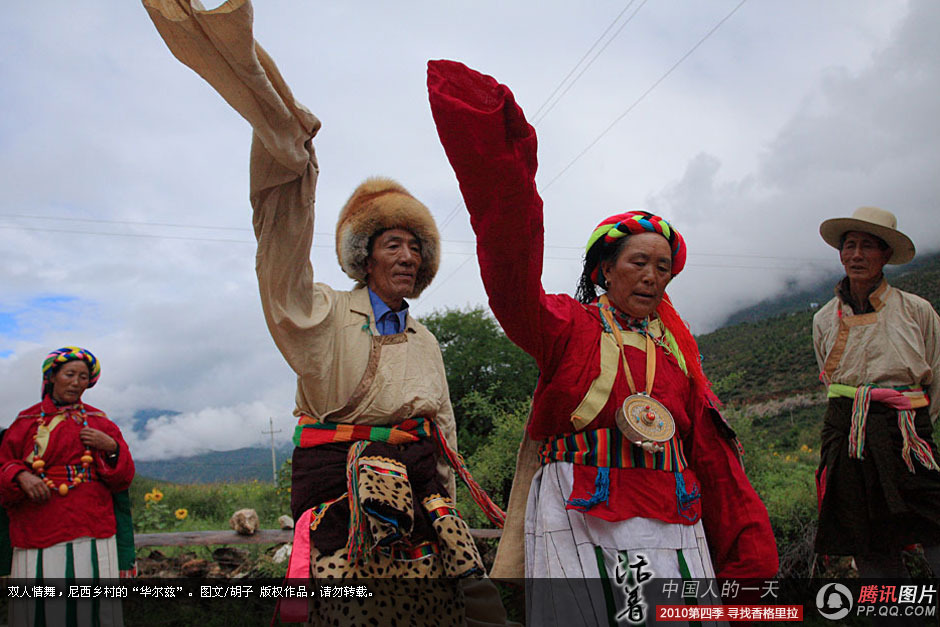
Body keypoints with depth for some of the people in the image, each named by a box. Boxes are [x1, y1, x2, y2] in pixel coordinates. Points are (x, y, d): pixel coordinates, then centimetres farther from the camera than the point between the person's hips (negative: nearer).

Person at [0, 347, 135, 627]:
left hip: (91, 536, 0)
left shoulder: (99, 423, 13)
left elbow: (123, 480, 10)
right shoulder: (25, 422, 13)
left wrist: (111, 448, -8)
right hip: (37, 539, 0)